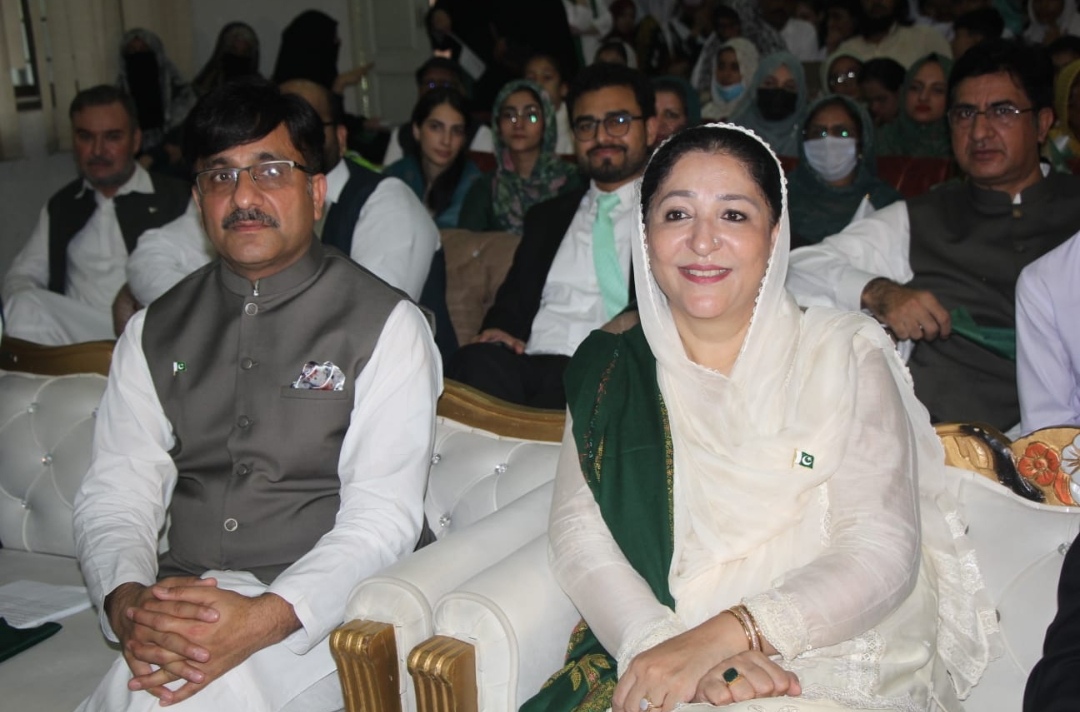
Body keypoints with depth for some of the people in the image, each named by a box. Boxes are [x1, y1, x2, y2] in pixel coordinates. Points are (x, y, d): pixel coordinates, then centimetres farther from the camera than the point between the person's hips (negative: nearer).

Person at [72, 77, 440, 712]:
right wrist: (126, 600, -15)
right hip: (179, 605, 4)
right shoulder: (154, 332, 12)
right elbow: (114, 493, 7)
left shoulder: (387, 326, -2)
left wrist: (267, 617, -25)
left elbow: (383, 515, -10)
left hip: (317, 618, -4)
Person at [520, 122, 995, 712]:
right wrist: (664, 646, -19)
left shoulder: (845, 355, 3)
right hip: (647, 664, 2)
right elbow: (577, 530, -1)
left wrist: (721, 636, -19)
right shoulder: (610, 368, 10)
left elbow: (883, 553, -6)